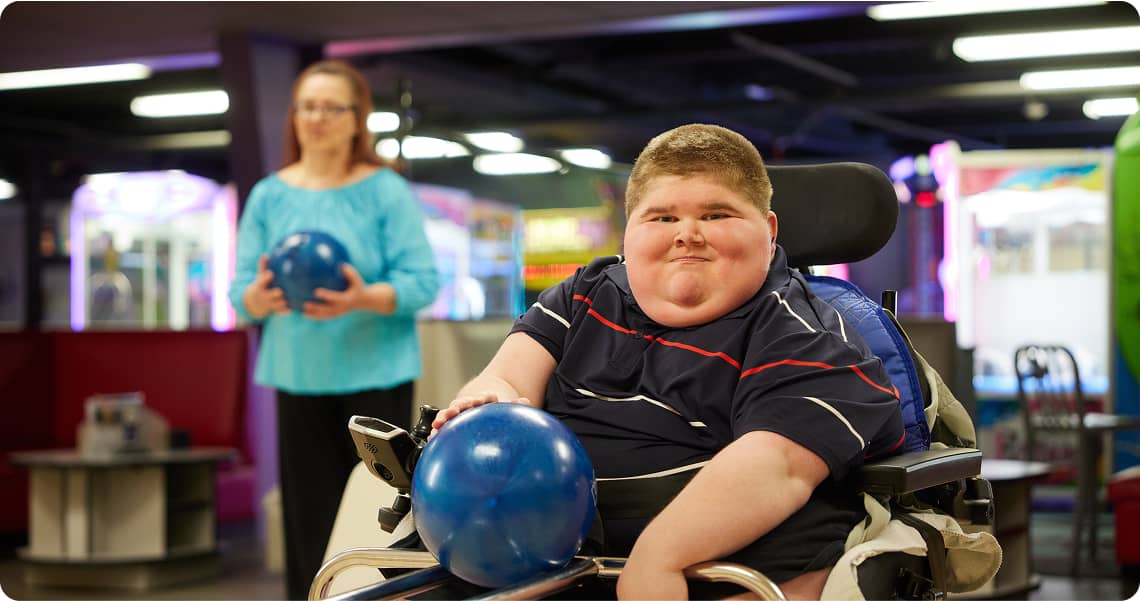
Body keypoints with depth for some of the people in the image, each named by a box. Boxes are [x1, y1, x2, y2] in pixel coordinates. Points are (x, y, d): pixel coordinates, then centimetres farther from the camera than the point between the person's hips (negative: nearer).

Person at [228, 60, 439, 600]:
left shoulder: (387, 192, -2)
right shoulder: (268, 196, 8)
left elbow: (422, 282, -8)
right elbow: (239, 291, 5)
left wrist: (364, 299, -26)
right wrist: (260, 298, -19)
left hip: (375, 373, -3)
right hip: (299, 376, 3)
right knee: (310, 520, 4)